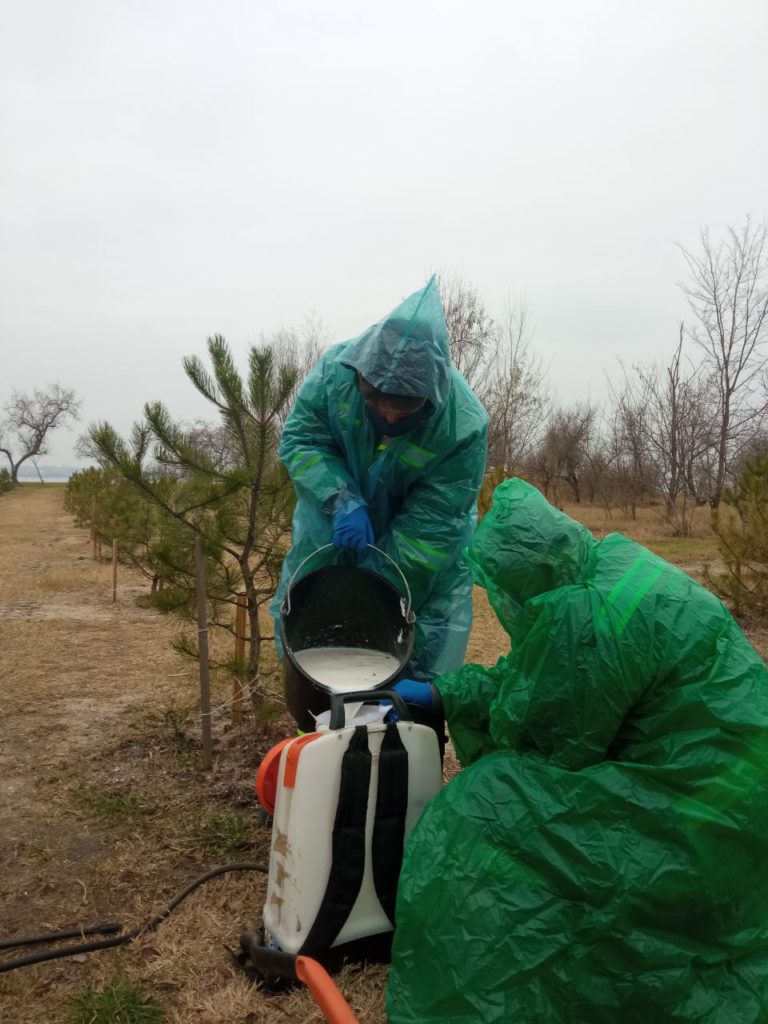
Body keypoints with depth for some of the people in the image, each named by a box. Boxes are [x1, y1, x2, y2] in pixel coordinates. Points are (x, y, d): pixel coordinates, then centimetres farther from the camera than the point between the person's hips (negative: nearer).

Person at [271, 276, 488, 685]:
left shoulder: (464, 427, -35)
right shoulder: (336, 368, -28)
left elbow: (426, 533, -30)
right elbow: (299, 439, -17)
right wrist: (342, 500, -35)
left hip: (420, 542, -2)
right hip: (335, 523, 3)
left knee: (425, 652, -1)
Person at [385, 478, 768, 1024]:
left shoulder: (585, 616, -27)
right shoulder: (613, 561, 3)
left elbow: (544, 742, -15)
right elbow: (530, 677, 11)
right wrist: (436, 692, 13)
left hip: (694, 825, -10)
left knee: (482, 814, -6)